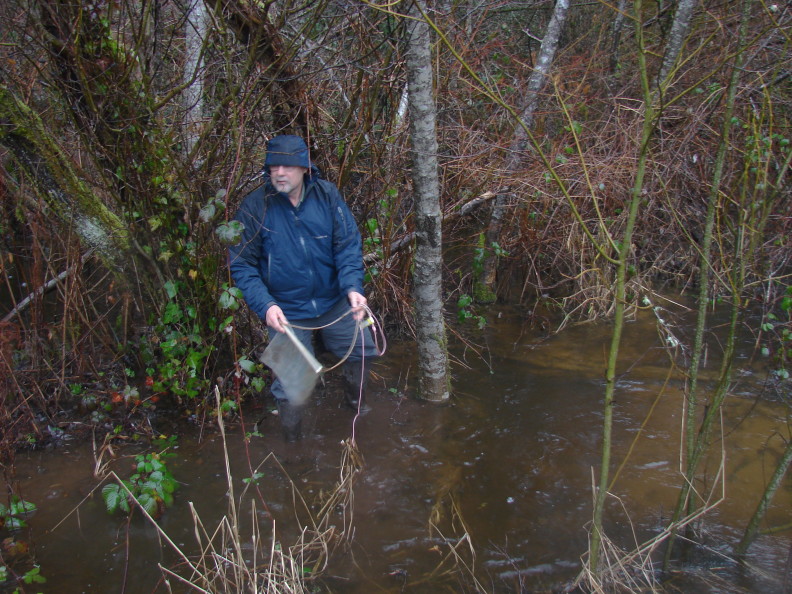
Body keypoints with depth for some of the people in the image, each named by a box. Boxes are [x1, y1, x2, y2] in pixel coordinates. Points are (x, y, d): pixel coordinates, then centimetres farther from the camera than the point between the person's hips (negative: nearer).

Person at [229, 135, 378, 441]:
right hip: (285, 310, -2)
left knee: (362, 350, 13)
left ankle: (356, 405, 46)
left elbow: (348, 244, -9)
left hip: (333, 300, 3)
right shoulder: (254, 206, -16)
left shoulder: (327, 194, -10)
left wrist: (352, 287, -24)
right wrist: (265, 305, -25)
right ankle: (294, 442, 32)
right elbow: (241, 265, -13)